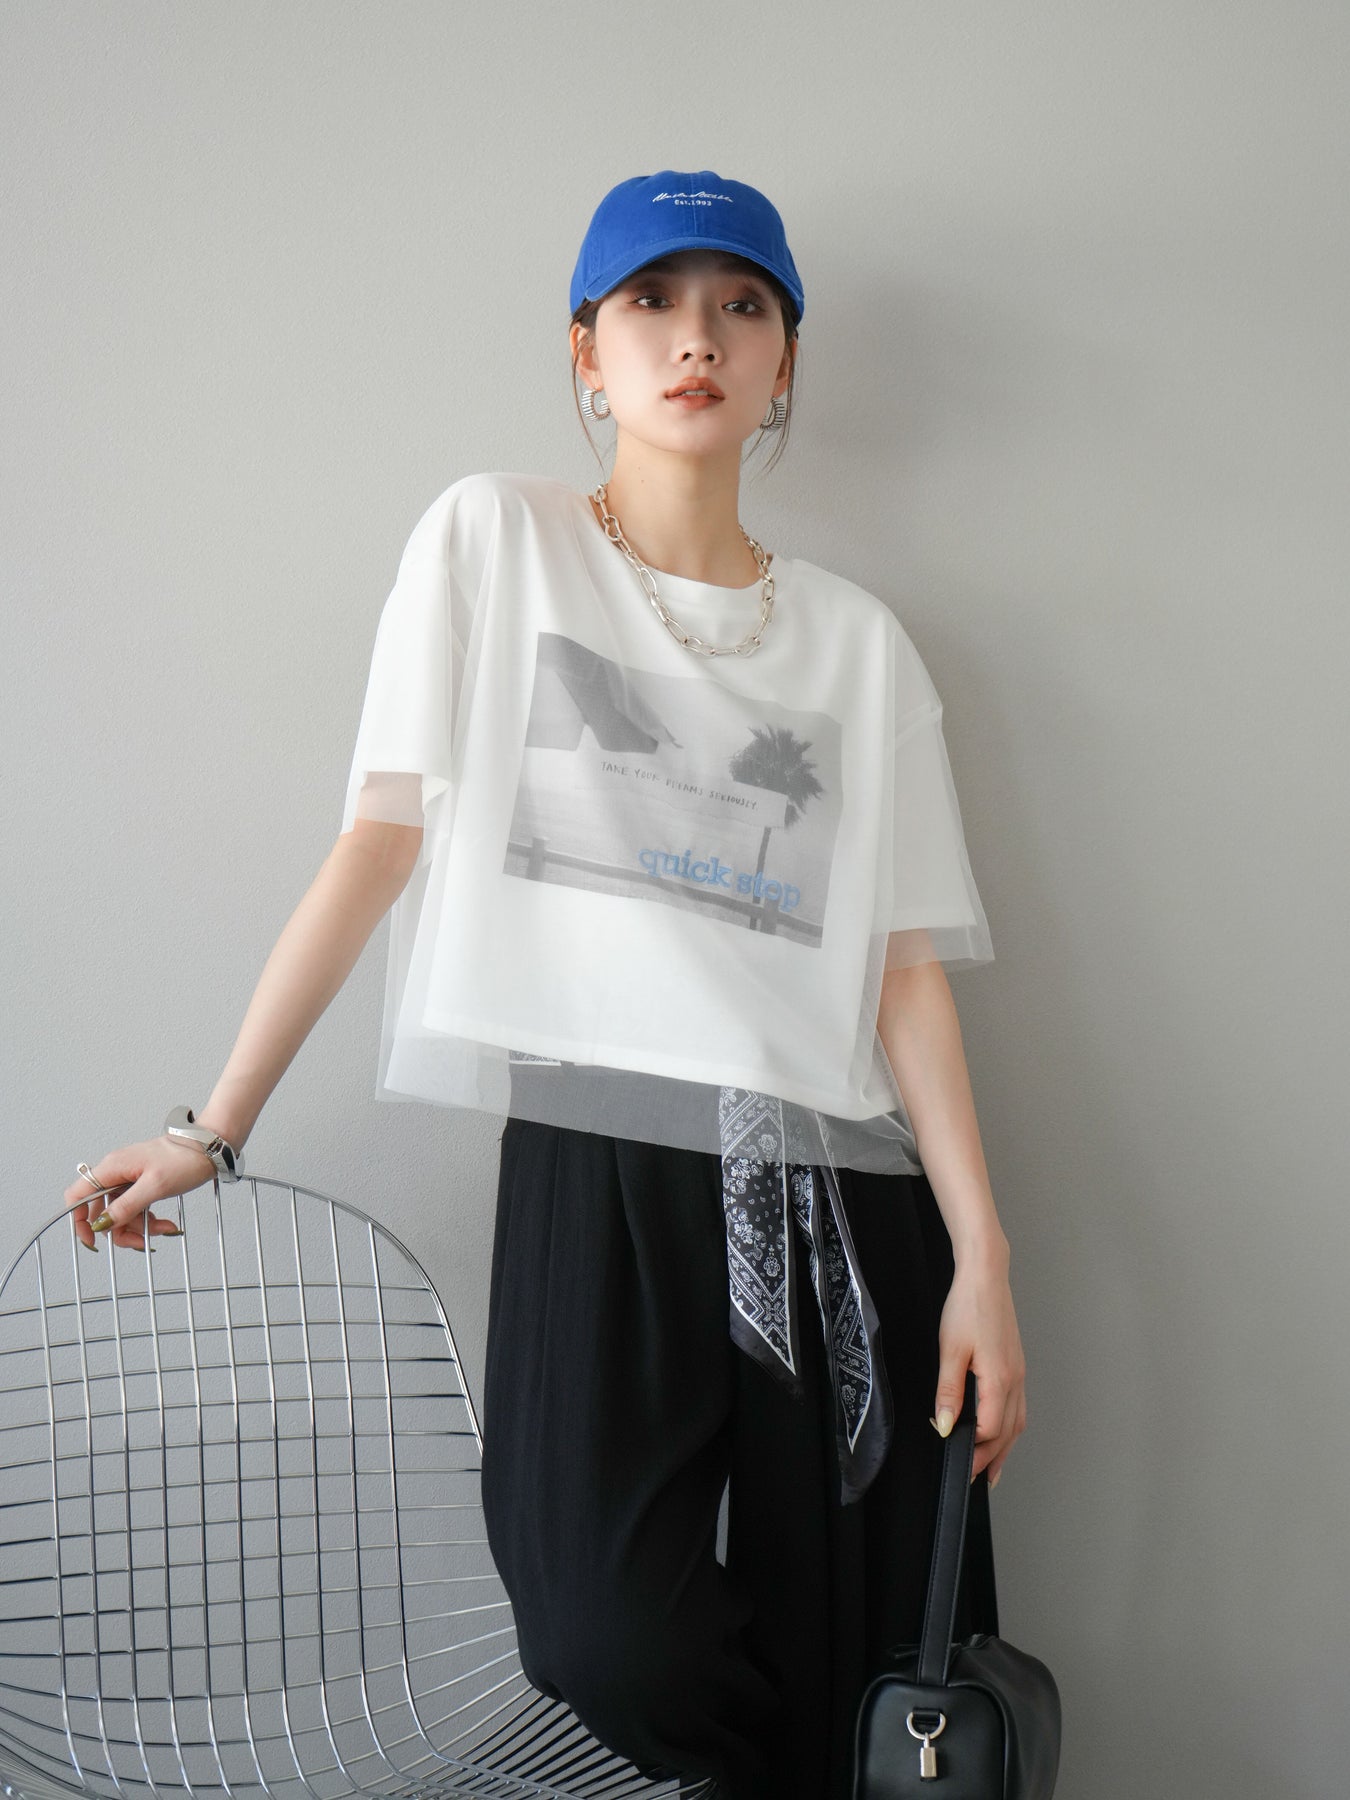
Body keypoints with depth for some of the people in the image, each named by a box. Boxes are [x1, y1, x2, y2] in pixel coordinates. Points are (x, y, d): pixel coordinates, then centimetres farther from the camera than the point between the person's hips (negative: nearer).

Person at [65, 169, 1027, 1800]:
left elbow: (905, 970, 8)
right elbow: (380, 844, 5)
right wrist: (215, 1128, 0)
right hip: (599, 1163, -2)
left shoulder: (856, 640, 13)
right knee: (610, 1651, -19)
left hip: (838, 1192, 3)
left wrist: (981, 1258, -2)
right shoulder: (494, 538, 8)